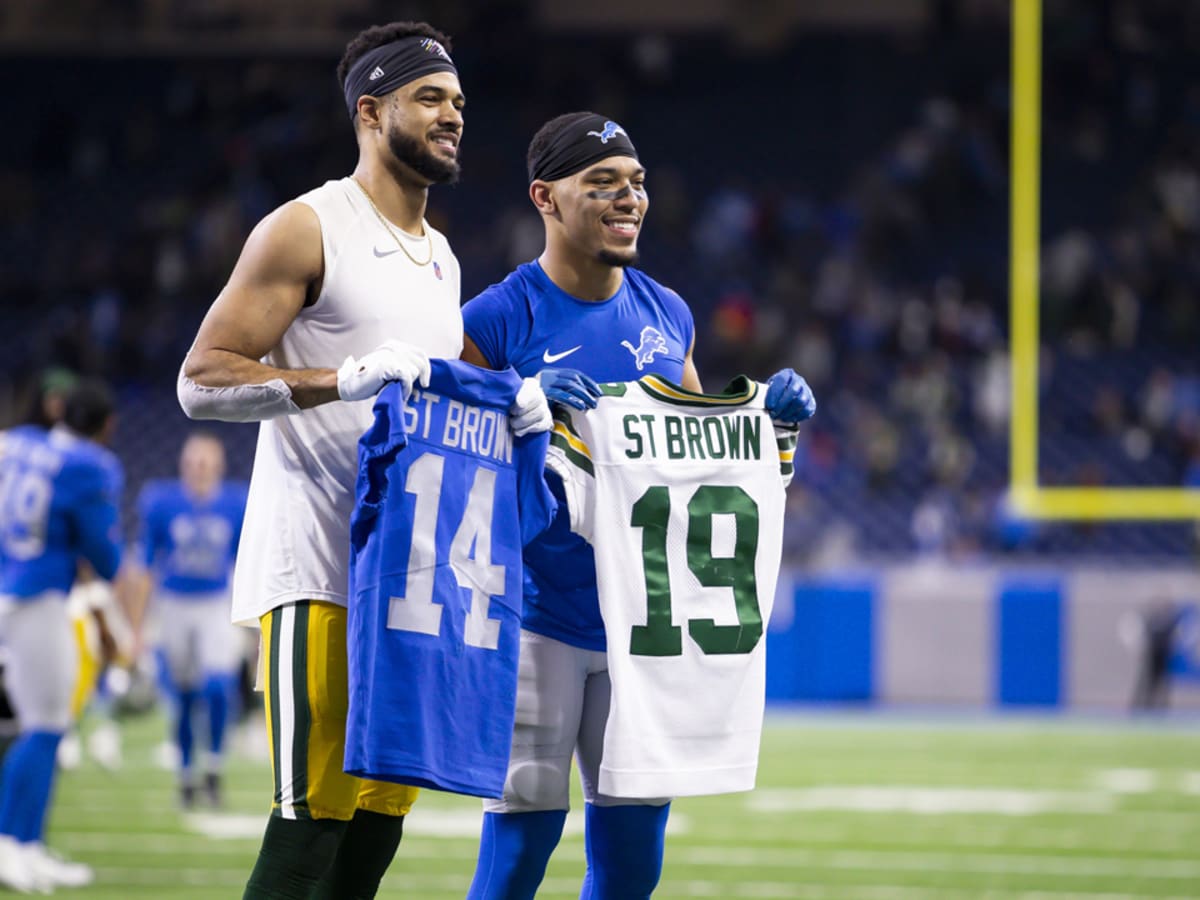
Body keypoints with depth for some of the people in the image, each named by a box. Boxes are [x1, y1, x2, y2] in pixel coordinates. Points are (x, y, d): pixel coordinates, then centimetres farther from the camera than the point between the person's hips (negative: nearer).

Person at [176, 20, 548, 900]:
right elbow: (202, 380, -13)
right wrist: (347, 378, -25)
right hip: (318, 572, -8)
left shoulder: (441, 258, 20)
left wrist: (509, 407, 5)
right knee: (313, 820, -13)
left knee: (380, 826, 6)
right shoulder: (307, 231, -5)